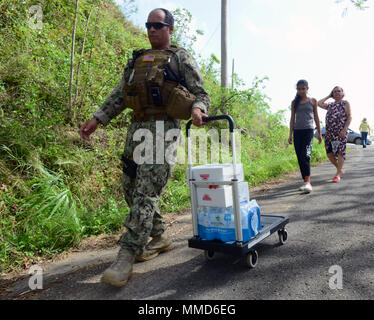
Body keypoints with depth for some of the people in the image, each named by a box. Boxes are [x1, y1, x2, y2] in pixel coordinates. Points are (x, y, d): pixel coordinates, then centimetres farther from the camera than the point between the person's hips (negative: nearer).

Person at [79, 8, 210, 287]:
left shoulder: (181, 58, 8)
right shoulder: (137, 59, 24)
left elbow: (201, 94, 2)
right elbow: (119, 95, 21)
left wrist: (197, 109, -22)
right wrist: (98, 118, 10)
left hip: (163, 129, -7)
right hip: (137, 128, 7)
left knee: (145, 193, -13)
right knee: (131, 187, 9)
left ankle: (126, 258, -8)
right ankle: (160, 238, 25)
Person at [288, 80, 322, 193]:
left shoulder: (312, 101, 10)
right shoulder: (294, 102, 13)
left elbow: (316, 117, 12)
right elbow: (292, 119, 12)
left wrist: (319, 133, 9)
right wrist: (290, 135, 6)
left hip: (308, 130, -3)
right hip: (297, 131, 3)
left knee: (305, 155, -19)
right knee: (300, 158, 2)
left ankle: (308, 182, -23)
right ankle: (305, 181, 11)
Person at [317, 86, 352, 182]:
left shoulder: (345, 103, 6)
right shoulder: (330, 105, 21)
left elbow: (349, 117, -3)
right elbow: (319, 103, 11)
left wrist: (344, 130, -14)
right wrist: (328, 96, 18)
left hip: (341, 132, -5)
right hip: (329, 131, 5)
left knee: (340, 152, -7)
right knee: (329, 153, 2)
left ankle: (338, 174, -2)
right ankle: (340, 170, 21)